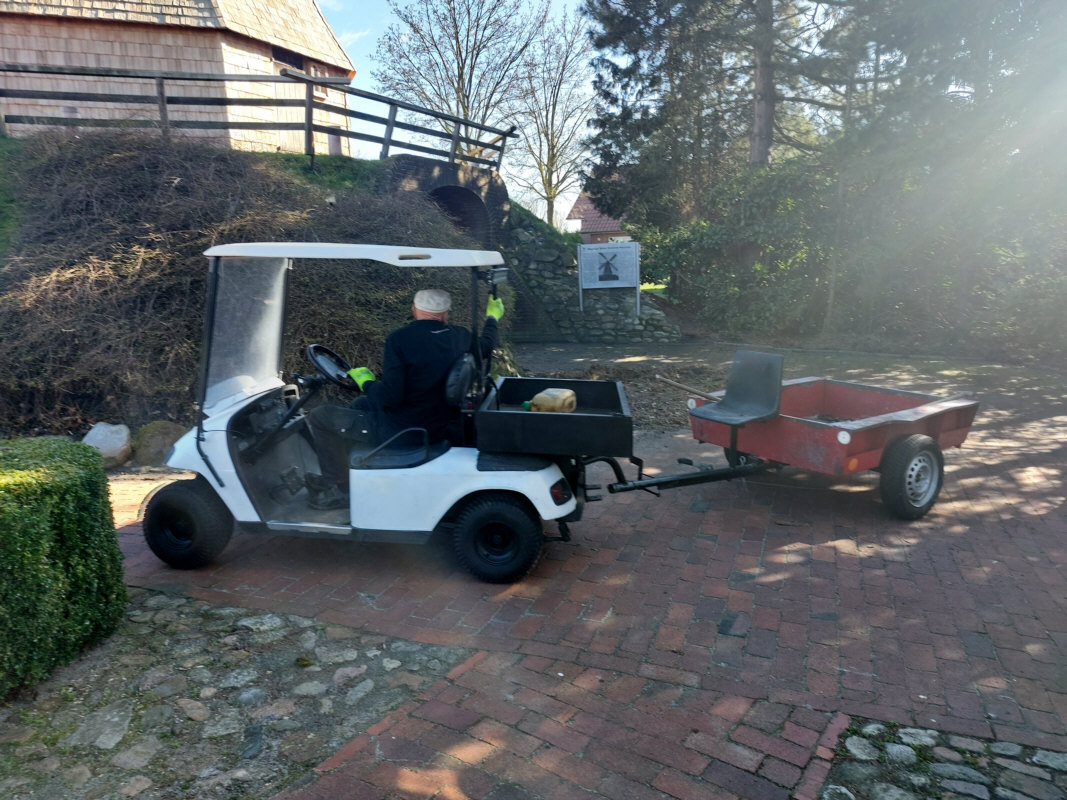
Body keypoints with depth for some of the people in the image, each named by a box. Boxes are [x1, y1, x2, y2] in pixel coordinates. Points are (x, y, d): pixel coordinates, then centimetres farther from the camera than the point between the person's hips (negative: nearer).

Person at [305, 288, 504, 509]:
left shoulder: (399, 339, -20)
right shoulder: (461, 337, -2)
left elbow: (390, 397, -24)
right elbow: (486, 345, 21)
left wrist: (366, 382, -3)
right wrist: (492, 317, 41)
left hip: (400, 431, -7)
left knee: (319, 416, 4)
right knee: (362, 403, 31)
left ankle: (341, 489, 13)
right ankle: (337, 474, 38)